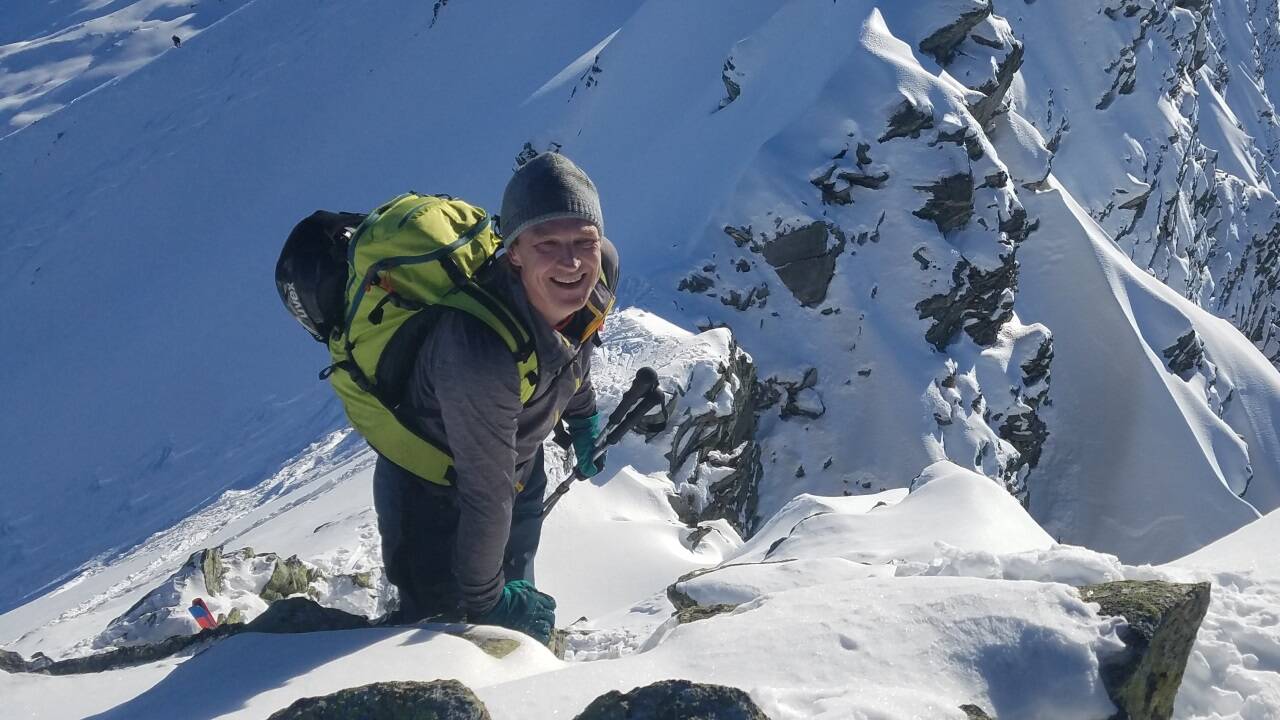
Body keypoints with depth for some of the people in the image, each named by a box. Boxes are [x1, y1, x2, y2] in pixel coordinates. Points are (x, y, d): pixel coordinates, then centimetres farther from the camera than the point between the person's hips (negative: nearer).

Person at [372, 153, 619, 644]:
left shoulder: (601, 269, -24)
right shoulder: (478, 353, -43)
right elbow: (486, 498, -29)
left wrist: (583, 417, 17)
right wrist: (484, 597, -17)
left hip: (521, 469, 7)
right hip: (434, 490, -6)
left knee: (523, 617, 20)